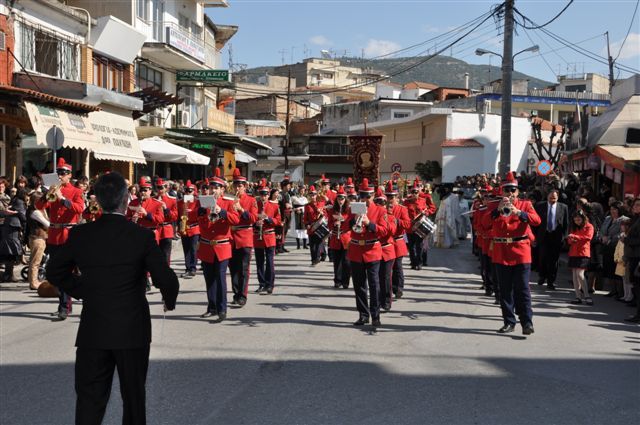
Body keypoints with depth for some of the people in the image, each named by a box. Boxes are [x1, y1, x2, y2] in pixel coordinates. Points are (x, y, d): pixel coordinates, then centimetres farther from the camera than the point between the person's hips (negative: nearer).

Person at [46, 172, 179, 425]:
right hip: (133, 330, -1)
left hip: (92, 330, 2)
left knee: (89, 398, 6)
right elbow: (166, 280, -11)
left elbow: (54, 271, 8)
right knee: (133, 395, 15)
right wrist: (170, 300, 10)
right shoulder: (142, 237, -11)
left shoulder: (80, 235, -3)